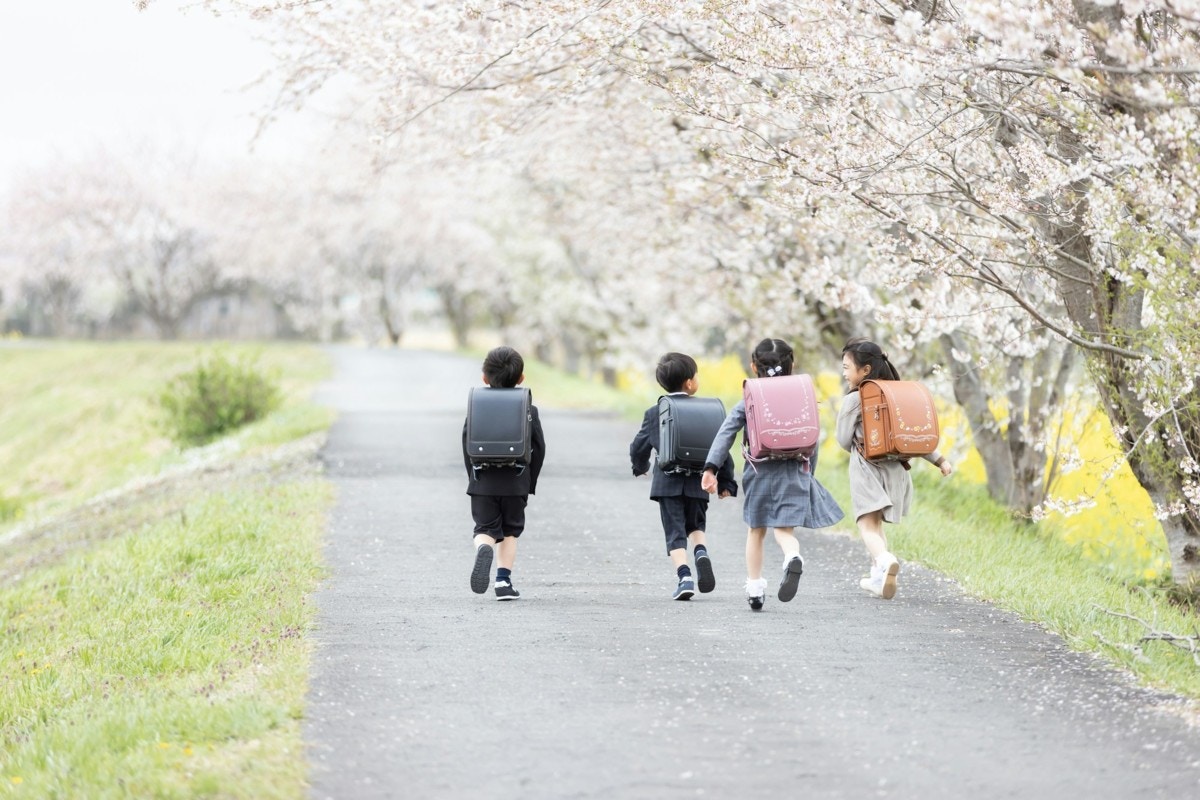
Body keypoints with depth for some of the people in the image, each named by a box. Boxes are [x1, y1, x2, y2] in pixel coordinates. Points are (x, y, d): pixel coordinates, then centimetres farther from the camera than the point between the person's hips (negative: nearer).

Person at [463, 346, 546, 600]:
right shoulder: (529, 411, 2)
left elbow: (467, 444, 2)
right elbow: (538, 448, 2)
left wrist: (473, 475, 10)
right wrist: (530, 484, 10)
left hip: (482, 482, 0)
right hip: (515, 482, 0)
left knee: (485, 528, 4)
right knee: (510, 531, 12)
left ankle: (483, 549, -31)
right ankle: (504, 580, 3)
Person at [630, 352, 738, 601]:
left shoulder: (655, 413, -1)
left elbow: (638, 447, 5)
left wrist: (640, 467, 28)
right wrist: (726, 482, 9)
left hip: (668, 484, -1)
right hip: (698, 484, 1)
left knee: (675, 533, 3)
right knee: (695, 525, 22)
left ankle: (684, 576, -13)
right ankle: (701, 553, -6)